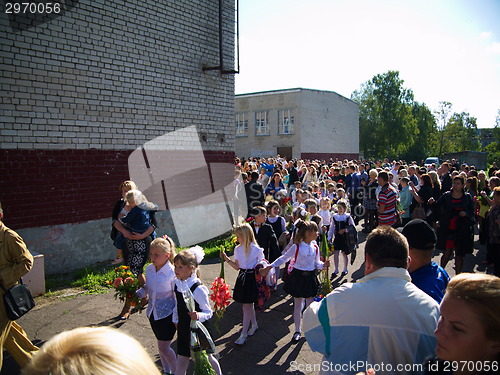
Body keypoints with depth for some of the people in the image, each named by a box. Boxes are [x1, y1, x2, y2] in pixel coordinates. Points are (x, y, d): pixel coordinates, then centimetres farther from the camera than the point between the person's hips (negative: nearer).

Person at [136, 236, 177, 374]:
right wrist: (135, 294, -7)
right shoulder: (149, 269, -4)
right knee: (161, 345, 21)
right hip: (153, 312, 6)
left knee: (163, 347, 0)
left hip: (167, 314, -6)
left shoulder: (172, 273, -22)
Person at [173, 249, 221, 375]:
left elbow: (208, 312, -19)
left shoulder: (198, 289, -26)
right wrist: (175, 319, 15)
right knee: (181, 362, 12)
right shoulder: (176, 283, -6)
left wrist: (199, 316, -38)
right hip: (183, 329, 5)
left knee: (207, 358, 16)